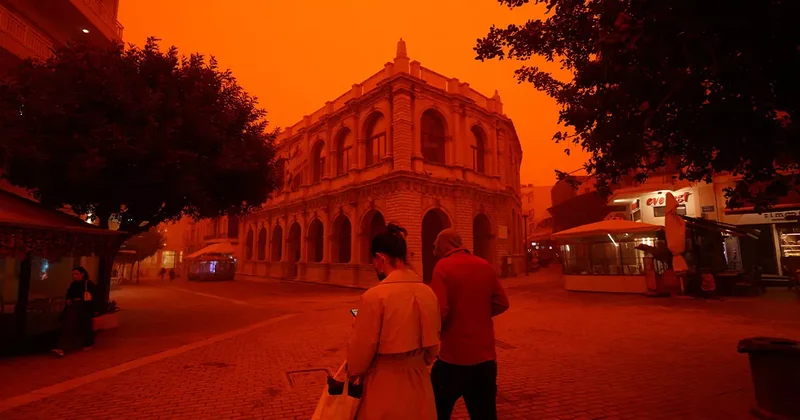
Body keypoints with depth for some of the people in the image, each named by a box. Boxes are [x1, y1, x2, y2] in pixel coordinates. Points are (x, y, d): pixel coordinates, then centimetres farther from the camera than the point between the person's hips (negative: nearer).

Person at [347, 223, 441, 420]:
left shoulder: (374, 296, -23)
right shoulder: (429, 293, -5)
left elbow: (361, 350, -12)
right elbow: (432, 345, 8)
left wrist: (353, 373, 9)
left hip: (385, 388, -5)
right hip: (420, 385, 5)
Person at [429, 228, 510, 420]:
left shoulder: (443, 267, -13)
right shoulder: (486, 266, 4)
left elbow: (439, 311, -20)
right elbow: (501, 304, 8)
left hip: (453, 356, -5)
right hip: (485, 356, 5)